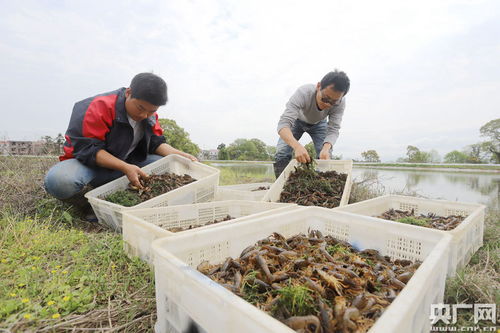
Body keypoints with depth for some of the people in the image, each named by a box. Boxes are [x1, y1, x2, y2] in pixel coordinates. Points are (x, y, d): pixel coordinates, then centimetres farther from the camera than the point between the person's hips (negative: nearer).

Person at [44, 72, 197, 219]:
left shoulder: (149, 114, -1)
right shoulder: (100, 106, -21)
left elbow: (156, 142, -1)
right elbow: (88, 149, -23)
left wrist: (180, 155, -19)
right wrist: (125, 168, -36)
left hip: (127, 164, 6)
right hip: (91, 163, -5)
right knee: (59, 181, -37)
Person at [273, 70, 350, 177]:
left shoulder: (340, 102, -31)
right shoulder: (303, 93, -40)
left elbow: (333, 130, -30)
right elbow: (284, 123, -49)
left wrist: (326, 148, -52)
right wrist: (297, 146, -67)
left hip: (319, 124, 2)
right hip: (297, 121, -2)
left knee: (325, 157, -15)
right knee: (281, 154, -19)